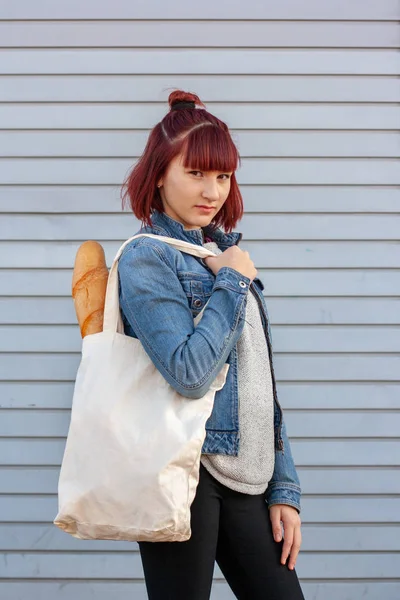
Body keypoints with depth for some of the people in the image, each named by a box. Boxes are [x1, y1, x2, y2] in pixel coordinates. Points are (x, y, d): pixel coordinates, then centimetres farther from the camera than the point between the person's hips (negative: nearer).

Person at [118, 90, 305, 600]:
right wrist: (232, 284, -10)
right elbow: (189, 374, -22)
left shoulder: (227, 256, 14)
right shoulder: (147, 258, -8)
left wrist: (284, 487, 11)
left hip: (245, 476, 7)